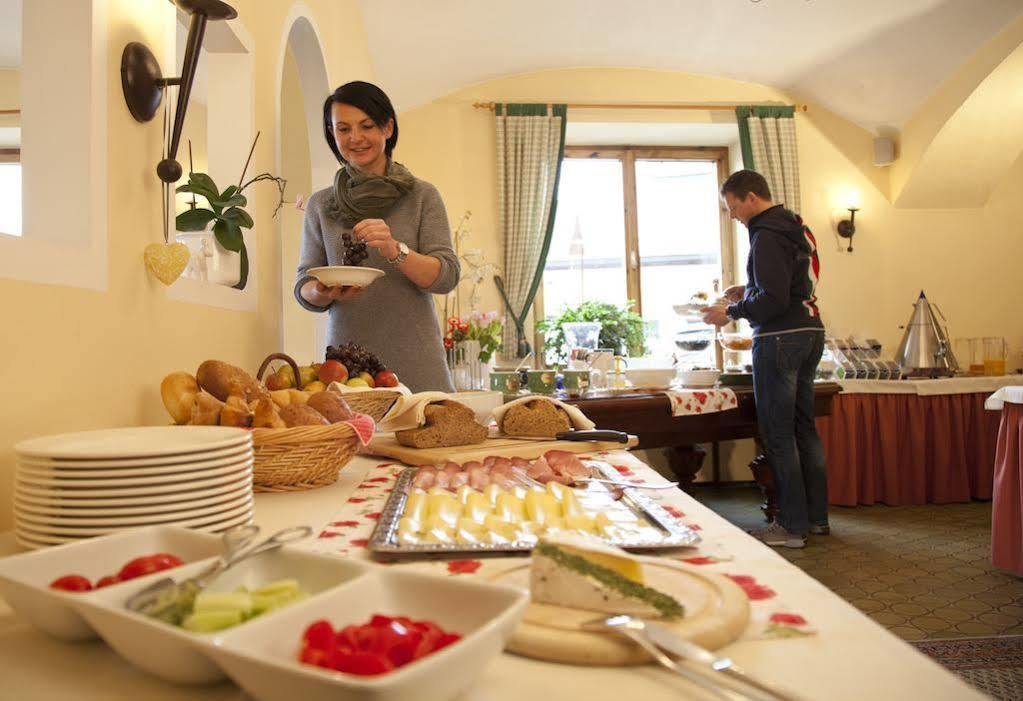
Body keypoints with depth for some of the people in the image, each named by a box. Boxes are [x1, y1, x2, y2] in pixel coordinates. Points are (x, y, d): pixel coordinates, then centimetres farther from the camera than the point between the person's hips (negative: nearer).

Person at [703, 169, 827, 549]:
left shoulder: (767, 235, -14)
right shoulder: (796, 227, 17)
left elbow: (774, 300, -21)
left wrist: (731, 312, -10)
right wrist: (750, 290, 18)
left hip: (781, 338, -10)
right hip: (810, 332, 10)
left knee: (778, 432, -3)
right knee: (804, 426, 15)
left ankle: (792, 525, 4)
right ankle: (817, 517, 23)